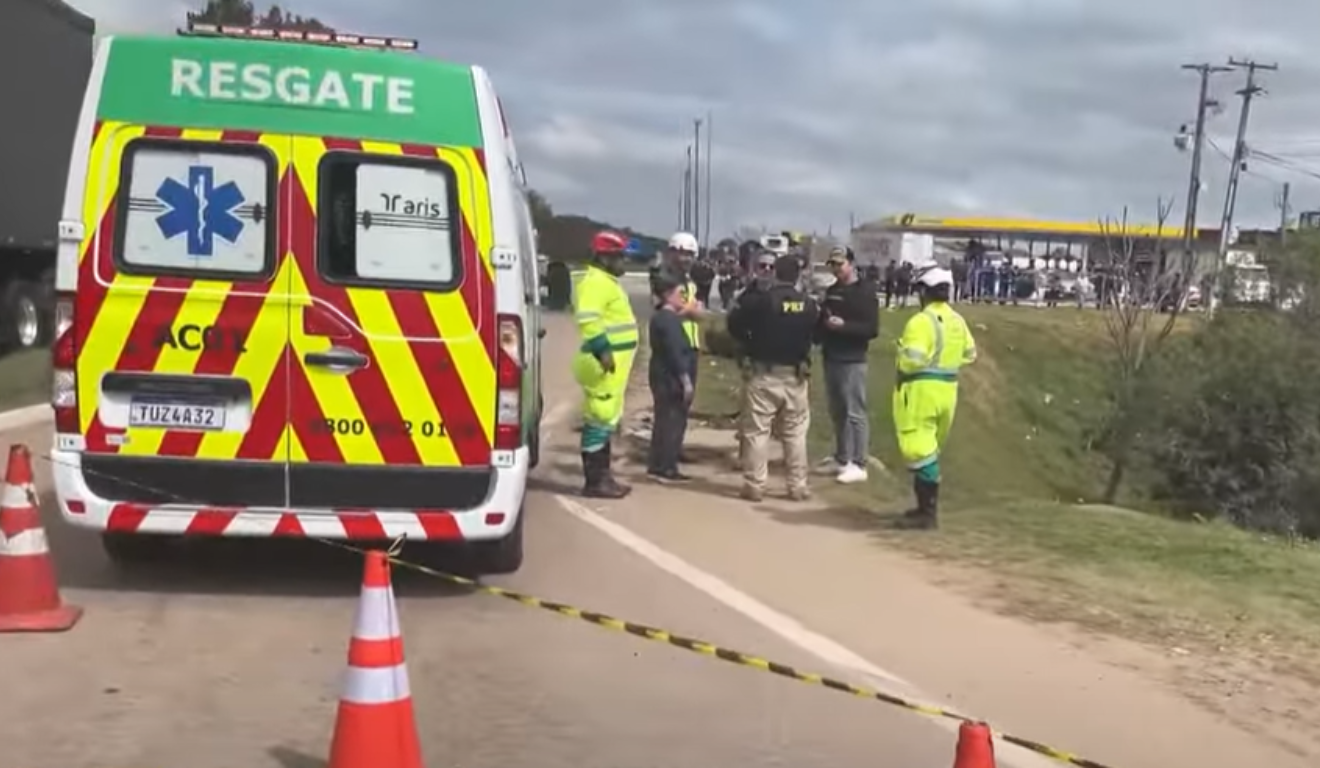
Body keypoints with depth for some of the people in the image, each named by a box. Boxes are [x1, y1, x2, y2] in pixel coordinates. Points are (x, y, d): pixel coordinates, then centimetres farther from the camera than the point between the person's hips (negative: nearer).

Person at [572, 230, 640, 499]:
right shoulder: (595, 282, -15)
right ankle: (594, 481, -7)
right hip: (603, 362, -11)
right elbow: (588, 321, -27)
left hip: (614, 361, 11)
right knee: (600, 419, -9)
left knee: (607, 419, 14)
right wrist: (602, 351, -32)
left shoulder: (607, 282, 20)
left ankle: (602, 476, 20)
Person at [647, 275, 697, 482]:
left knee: (664, 421, 15)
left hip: (664, 378, 11)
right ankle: (666, 468, -3)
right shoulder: (669, 319, -17)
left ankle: (657, 465, 20)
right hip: (672, 380, -11)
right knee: (673, 422, -5)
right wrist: (686, 380, -22)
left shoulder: (661, 317, 15)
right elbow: (676, 353, -22)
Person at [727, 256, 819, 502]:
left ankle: (754, 485, 3)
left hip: (763, 372, -3)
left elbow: (734, 325, -4)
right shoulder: (808, 304, 0)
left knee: (757, 431, 3)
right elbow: (814, 336, 8)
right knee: (795, 432, 11)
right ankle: (798, 486, 13)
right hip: (795, 374, 3)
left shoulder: (759, 299, -11)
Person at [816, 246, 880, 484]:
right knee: (837, 412, 13)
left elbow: (872, 329, -15)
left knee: (855, 412, -6)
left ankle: (858, 465, -5)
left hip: (852, 361, -8)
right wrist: (821, 327, 5)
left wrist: (844, 325, -25)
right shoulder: (831, 291, 14)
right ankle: (842, 458, 22)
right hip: (831, 358, 8)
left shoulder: (864, 292, -8)